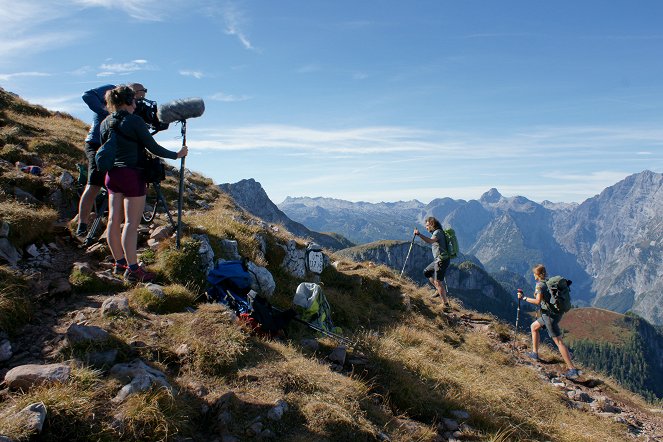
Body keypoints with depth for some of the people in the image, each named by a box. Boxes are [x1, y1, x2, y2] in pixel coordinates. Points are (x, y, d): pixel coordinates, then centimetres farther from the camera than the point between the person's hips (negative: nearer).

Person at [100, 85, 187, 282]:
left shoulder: (105, 123, 9)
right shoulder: (134, 121, -12)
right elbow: (153, 147, -11)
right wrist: (176, 155, 1)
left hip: (112, 175, 8)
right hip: (132, 175, -8)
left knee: (114, 220, 9)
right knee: (131, 223, -6)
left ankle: (119, 263, 19)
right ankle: (132, 268, -3)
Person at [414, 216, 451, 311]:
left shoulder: (438, 232, -15)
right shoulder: (436, 233, 17)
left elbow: (430, 241, -35)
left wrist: (419, 235, -44)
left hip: (442, 260, -10)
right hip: (437, 260, 10)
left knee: (438, 282, -11)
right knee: (427, 272, 23)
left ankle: (446, 304, -7)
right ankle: (440, 290, 26)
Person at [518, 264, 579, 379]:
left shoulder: (540, 285, -16)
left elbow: (538, 301, -25)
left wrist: (524, 298, -17)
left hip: (550, 315, -9)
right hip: (556, 312, 9)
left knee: (558, 342, -6)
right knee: (534, 327, 23)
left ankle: (572, 370, -6)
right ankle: (535, 353, 27)